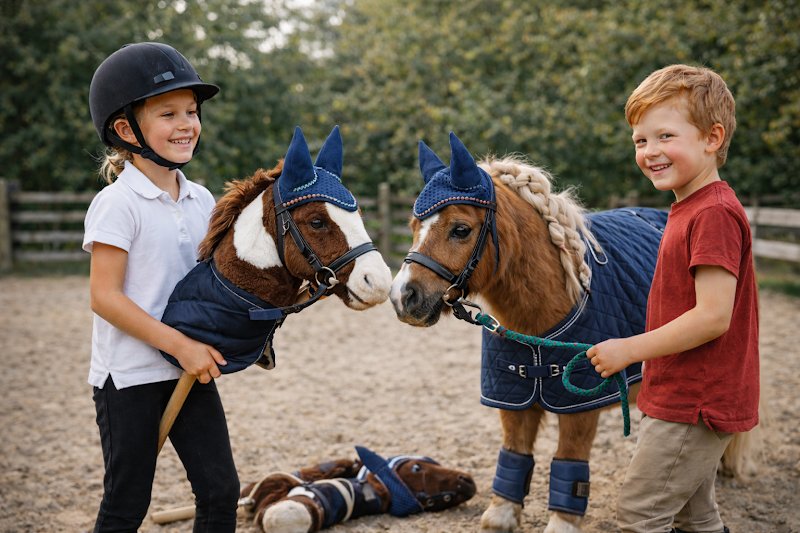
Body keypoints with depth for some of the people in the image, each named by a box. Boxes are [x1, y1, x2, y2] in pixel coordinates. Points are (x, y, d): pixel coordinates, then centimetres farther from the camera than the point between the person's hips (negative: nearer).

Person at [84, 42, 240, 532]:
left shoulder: (200, 200, 5)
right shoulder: (118, 204, -14)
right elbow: (105, 297, -18)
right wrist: (180, 345, -21)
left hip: (193, 369, 6)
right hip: (129, 376, -6)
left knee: (221, 491, 6)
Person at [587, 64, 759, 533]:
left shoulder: (714, 213, -20)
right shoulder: (690, 208, 11)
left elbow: (713, 316, -26)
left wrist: (629, 349, -19)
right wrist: (644, 359, 15)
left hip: (693, 404, -10)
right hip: (687, 399, 10)